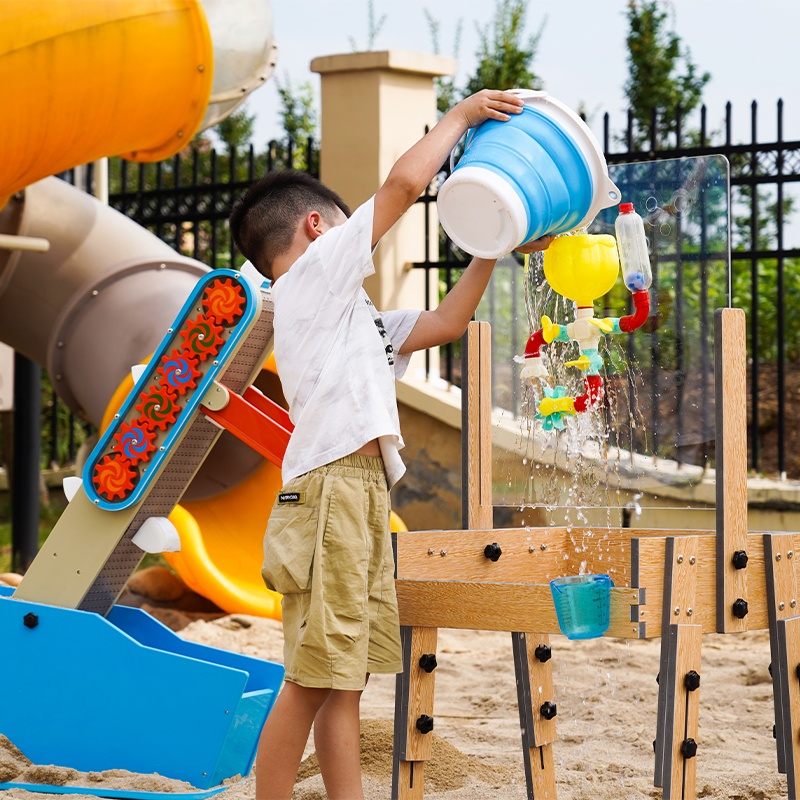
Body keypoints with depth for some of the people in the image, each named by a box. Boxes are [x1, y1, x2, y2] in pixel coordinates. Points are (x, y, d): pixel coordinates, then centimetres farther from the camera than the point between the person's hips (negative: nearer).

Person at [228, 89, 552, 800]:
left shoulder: (349, 313, 28)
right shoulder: (313, 273, 1)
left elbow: (443, 323, 34)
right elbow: (406, 182, -5)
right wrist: (460, 115, 8)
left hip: (364, 495, 10)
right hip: (330, 492, -10)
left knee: (346, 679, 7)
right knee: (313, 680, -11)